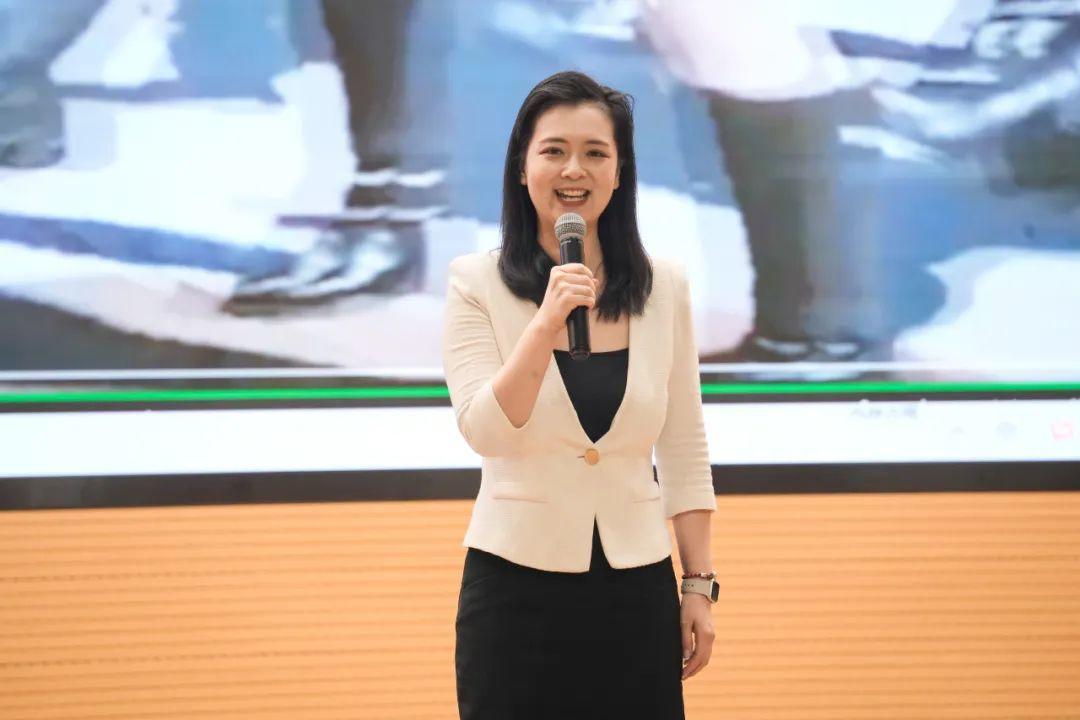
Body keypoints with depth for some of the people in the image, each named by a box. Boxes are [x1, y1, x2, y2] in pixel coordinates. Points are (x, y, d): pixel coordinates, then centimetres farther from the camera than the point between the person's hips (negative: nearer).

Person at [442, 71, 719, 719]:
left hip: (637, 591, 2)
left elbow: (686, 452, 7)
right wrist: (547, 322, -26)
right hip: (516, 587, -2)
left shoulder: (666, 287, 3)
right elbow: (486, 431, -15)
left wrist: (700, 585, 5)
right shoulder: (476, 283, -4)